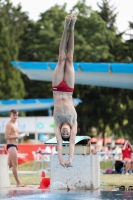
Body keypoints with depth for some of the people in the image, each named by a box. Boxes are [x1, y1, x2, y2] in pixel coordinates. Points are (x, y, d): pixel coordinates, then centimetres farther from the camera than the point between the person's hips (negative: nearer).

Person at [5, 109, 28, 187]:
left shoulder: (16, 123, 16)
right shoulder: (9, 124, -13)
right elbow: (7, 136, -19)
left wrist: (23, 134, 9)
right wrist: (17, 136, -21)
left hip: (15, 145, 10)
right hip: (11, 145, -10)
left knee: (9, 164, 15)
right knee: (15, 165, -7)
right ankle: (18, 182, -6)